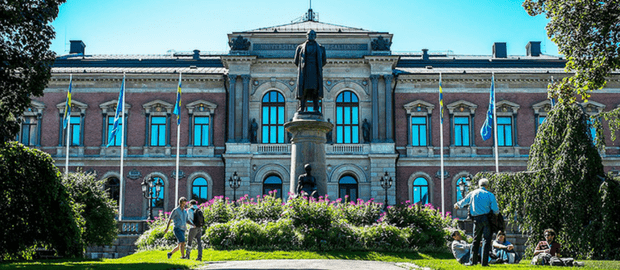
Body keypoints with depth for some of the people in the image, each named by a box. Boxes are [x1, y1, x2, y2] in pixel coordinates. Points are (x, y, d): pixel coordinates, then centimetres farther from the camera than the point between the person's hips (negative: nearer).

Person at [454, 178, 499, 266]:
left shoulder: (472, 194, 9)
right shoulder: (490, 195, -1)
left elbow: (463, 201, 25)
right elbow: (496, 210, -3)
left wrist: (457, 205, 46)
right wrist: (497, 212, 21)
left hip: (476, 219, 3)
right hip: (486, 218, -3)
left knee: (476, 240, 13)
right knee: (486, 240, 1)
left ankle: (473, 261, 14)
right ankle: (484, 262, -2)